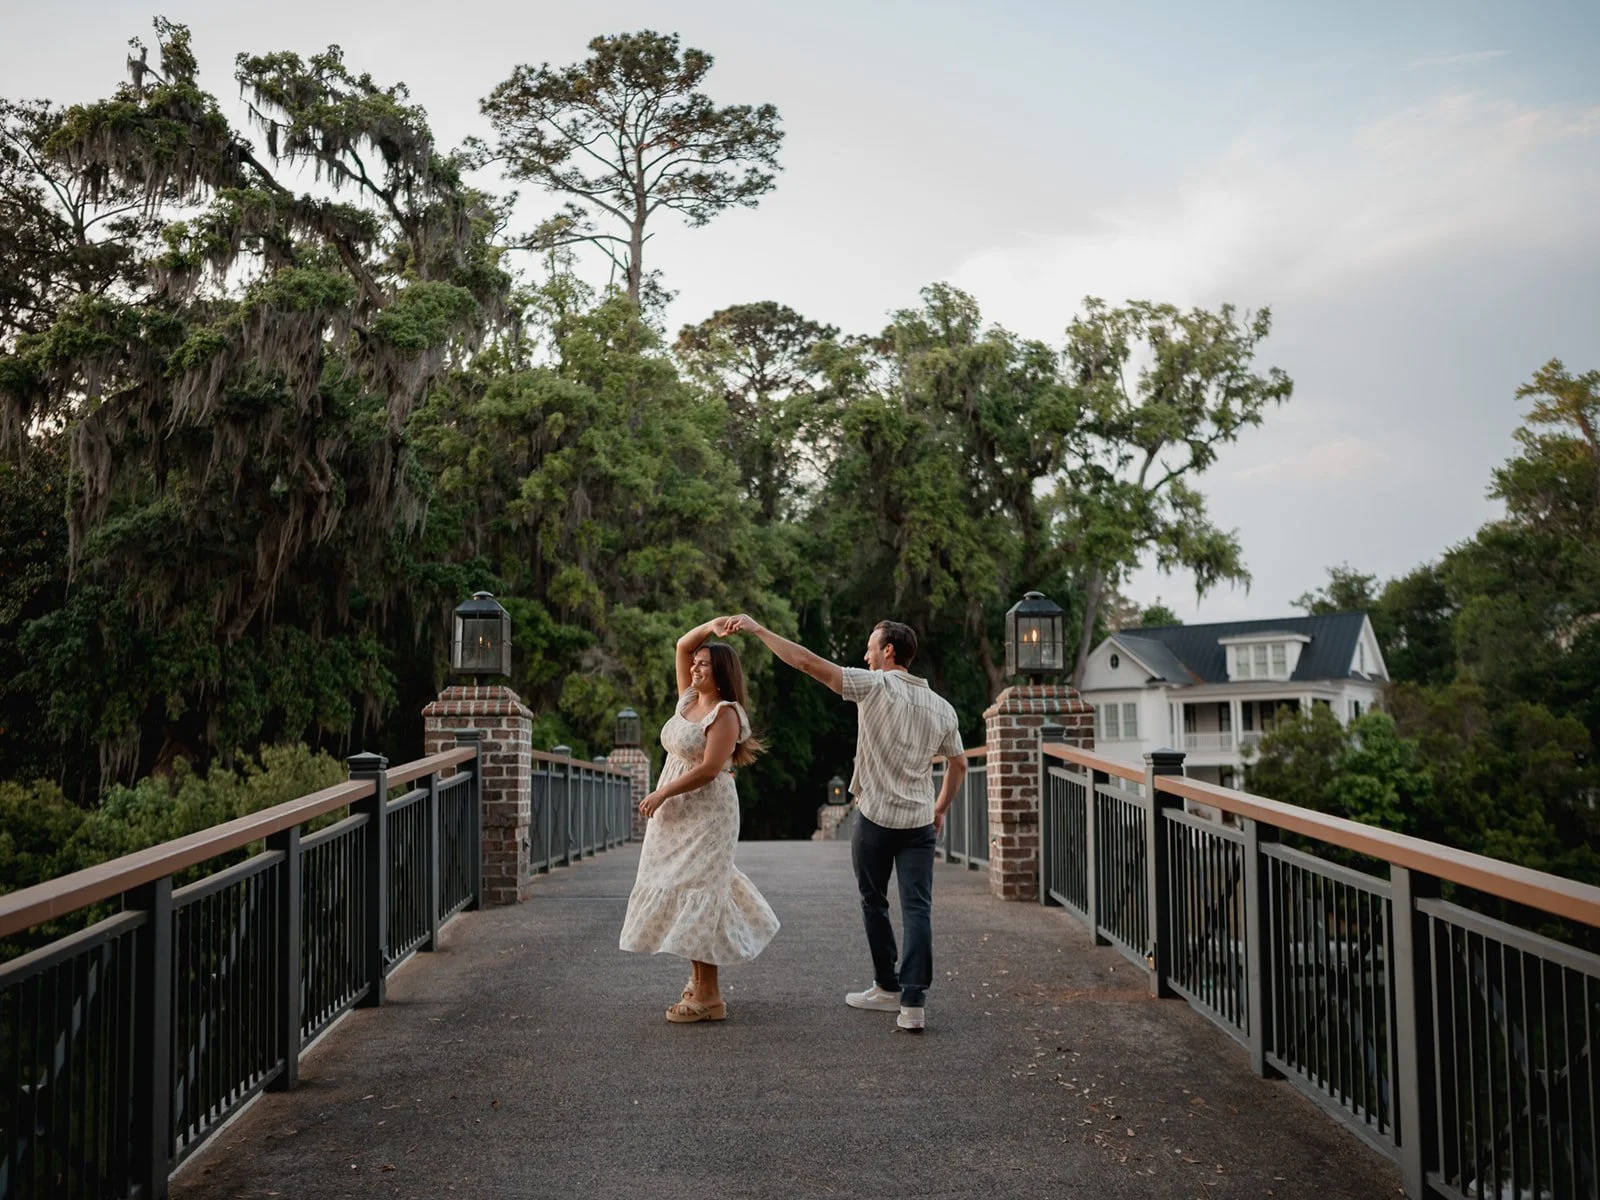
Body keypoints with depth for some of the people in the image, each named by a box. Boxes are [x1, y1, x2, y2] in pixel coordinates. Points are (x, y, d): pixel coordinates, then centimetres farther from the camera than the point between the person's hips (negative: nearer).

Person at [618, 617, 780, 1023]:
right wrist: (711, 626, 0)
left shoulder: (726, 713, -13)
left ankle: (708, 996, -8)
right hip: (675, 814, 9)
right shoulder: (689, 699, 10)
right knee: (682, 891, 11)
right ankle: (699, 978, 22)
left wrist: (661, 793, -16)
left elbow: (710, 768, -21)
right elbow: (682, 646, 14)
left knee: (695, 893, -11)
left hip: (705, 814, -9)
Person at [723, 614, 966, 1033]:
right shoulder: (942, 708, 7)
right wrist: (940, 810, 28)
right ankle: (913, 1002, -9)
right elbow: (959, 765, 17)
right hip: (920, 824, 4)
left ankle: (888, 988, 23)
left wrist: (758, 629, -9)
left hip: (875, 818, -3)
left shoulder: (876, 685, -9)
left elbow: (808, 662, -14)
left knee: (874, 903, 14)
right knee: (917, 908, -1)